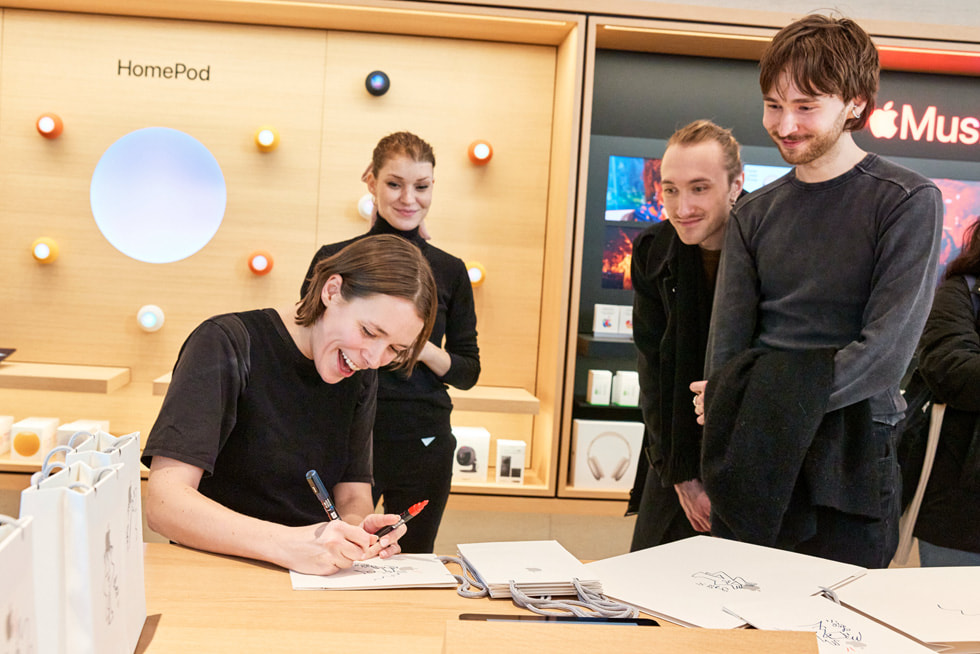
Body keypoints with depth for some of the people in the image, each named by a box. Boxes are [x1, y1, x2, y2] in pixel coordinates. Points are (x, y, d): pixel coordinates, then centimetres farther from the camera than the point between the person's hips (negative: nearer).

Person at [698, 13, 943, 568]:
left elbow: (887, 349, -12)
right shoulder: (754, 215, 11)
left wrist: (781, 398, -19)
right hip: (752, 465, 4)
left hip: (849, 465, -3)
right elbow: (727, 344, 3)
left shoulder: (909, 202, -2)